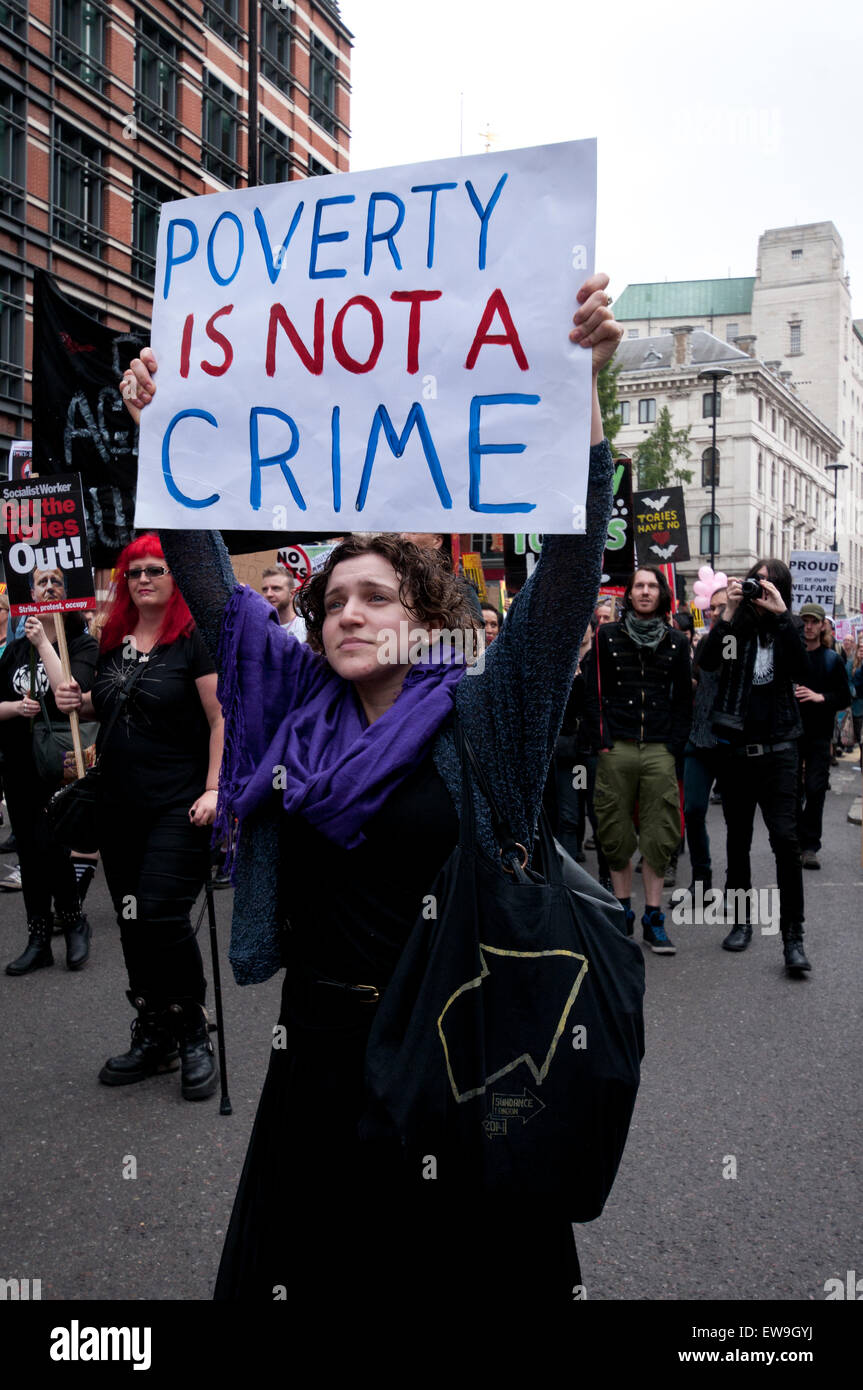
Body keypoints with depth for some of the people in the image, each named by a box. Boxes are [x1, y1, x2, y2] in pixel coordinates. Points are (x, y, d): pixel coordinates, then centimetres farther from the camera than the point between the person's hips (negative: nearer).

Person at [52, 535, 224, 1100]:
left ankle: (194, 1033, 6)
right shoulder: (115, 641, 12)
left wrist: (213, 789, -19)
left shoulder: (195, 639, -7)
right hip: (119, 807, 7)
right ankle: (153, 1038, 24)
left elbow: (222, 719, -12)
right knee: (134, 924, 11)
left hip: (177, 808, -7)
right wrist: (78, 700, 5)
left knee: (162, 917, -14)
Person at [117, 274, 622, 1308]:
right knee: (304, 1255, 19)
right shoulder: (298, 702, 2)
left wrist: (578, 385, -28)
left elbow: (567, 568, -18)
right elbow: (210, 584, 6)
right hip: (319, 1037, 4)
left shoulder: (478, 715, -9)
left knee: (452, 1262, 13)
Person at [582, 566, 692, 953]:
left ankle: (653, 918, 8)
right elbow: (594, 692, 5)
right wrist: (601, 742, -4)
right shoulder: (607, 636, 7)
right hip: (617, 748, 0)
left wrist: (675, 746, 1)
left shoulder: (676, 642, 10)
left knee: (659, 835, 1)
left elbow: (683, 699, 11)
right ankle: (622, 910, 17)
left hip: (660, 750, 1)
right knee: (616, 833, 4)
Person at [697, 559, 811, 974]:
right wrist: (728, 612, -19)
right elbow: (708, 662, -14)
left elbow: (801, 671, -14)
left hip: (776, 749, -1)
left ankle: (793, 936, -7)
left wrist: (781, 614, -19)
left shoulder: (785, 629, 4)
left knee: (785, 838, -11)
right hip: (735, 748, 1)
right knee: (737, 839, 12)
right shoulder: (735, 625, 3)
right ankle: (741, 920, 26)